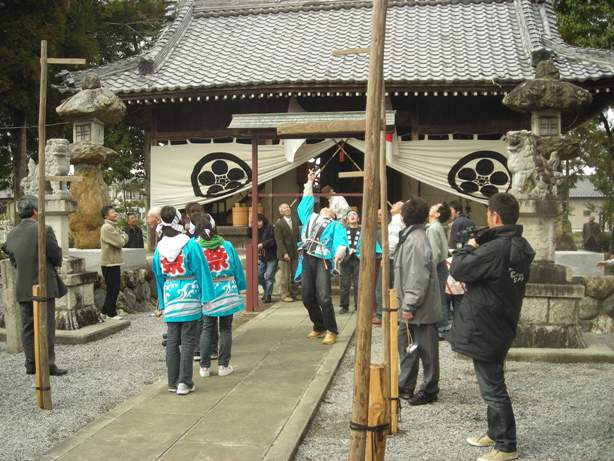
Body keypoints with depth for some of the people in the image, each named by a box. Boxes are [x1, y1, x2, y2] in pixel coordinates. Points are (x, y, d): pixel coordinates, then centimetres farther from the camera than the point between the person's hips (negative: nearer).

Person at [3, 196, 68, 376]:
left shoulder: (11, 235, 5)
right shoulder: (43, 230, -14)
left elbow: (14, 261, 11)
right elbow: (57, 257, -9)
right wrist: (50, 263, 12)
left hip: (23, 288, 6)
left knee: (27, 327, 12)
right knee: (46, 327, 0)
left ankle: (31, 365, 17)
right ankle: (48, 364, 0)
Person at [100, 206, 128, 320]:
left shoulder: (114, 226, 17)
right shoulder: (107, 228, -16)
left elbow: (125, 237, 13)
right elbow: (120, 243, -20)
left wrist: (122, 238, -8)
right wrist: (123, 238, 0)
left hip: (114, 262, 10)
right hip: (109, 263, -10)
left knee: (114, 289, 15)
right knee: (112, 289, -2)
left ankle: (105, 311, 24)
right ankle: (111, 313, 7)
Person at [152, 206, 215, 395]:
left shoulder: (160, 248, 3)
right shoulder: (190, 245, -10)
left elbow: (158, 276, 10)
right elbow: (201, 271, -9)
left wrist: (162, 302, 18)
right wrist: (207, 297, -4)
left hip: (170, 296, 4)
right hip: (189, 295, -4)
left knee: (172, 341, 11)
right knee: (188, 340, 2)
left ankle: (173, 382, 17)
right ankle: (184, 382, 2)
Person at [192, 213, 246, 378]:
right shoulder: (227, 245, -5)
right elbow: (238, 268, 1)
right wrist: (241, 289, 12)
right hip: (228, 292, 0)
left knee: (207, 329, 11)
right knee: (225, 329, 10)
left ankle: (204, 366, 11)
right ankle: (223, 365, 13)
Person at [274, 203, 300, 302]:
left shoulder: (295, 222, 12)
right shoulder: (279, 223, -6)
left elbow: (298, 237, 14)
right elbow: (279, 240, -11)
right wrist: (284, 253, -17)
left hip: (295, 253, 6)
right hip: (284, 254, -5)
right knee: (285, 275, -1)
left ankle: (293, 293, 18)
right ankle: (285, 295, 8)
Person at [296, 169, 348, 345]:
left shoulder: (335, 225, 12)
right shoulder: (310, 217, 24)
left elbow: (341, 239, -7)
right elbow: (306, 201, 38)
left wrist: (340, 252, -28)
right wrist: (310, 182, 40)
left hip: (322, 261, -5)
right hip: (307, 259, 5)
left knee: (323, 297, -15)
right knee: (307, 296, 6)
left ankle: (331, 331, -4)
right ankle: (319, 327, 22)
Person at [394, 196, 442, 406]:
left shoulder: (416, 240, -20)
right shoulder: (410, 236, 12)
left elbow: (418, 277, -24)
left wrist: (409, 305, -22)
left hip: (421, 308, -10)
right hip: (410, 305, 10)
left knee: (426, 348, 2)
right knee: (406, 344, 17)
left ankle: (429, 390, 14)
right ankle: (405, 386, 29)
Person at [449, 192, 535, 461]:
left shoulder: (495, 249, -26)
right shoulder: (521, 247, 5)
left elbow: (458, 270, -18)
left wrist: (468, 249, -2)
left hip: (484, 329, -10)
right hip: (503, 326, 10)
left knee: (493, 388, 2)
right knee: (493, 383, 22)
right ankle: (495, 433, 36)